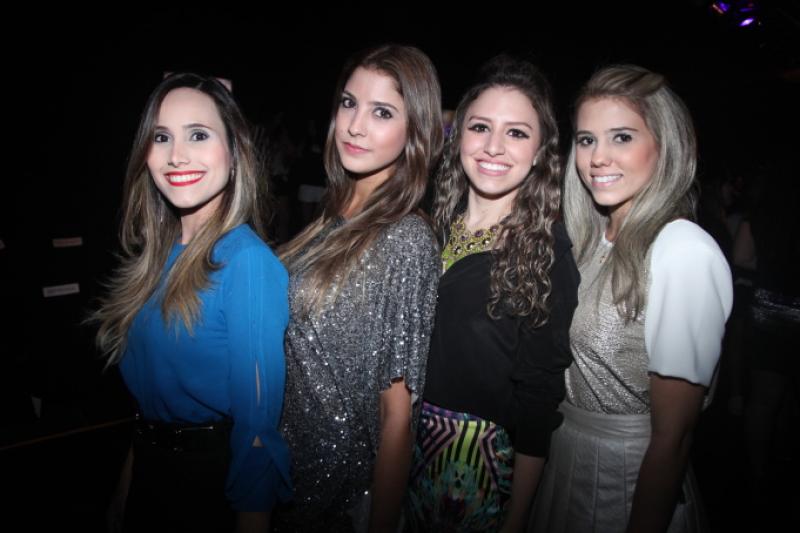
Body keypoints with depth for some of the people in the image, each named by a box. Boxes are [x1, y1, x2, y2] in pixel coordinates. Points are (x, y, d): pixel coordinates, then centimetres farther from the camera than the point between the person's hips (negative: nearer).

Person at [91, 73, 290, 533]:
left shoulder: (247, 261, -24)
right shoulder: (157, 253, 0)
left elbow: (258, 417, -21)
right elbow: (145, 386, 9)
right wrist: (130, 473, 12)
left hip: (216, 478, -7)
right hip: (148, 464, 7)